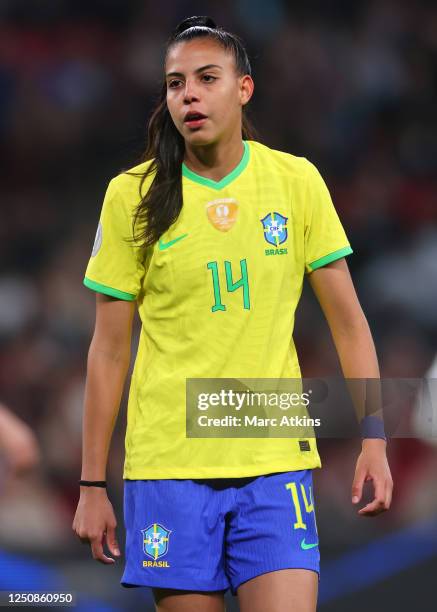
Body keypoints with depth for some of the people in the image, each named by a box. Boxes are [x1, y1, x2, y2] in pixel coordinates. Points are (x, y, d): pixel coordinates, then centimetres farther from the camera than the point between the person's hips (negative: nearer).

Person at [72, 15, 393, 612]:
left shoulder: (297, 181, 2)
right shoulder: (132, 196, 0)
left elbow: (347, 321, 7)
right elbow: (109, 350, 4)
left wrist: (374, 440, -1)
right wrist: (92, 485, 3)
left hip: (276, 462, 1)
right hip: (167, 467, 0)